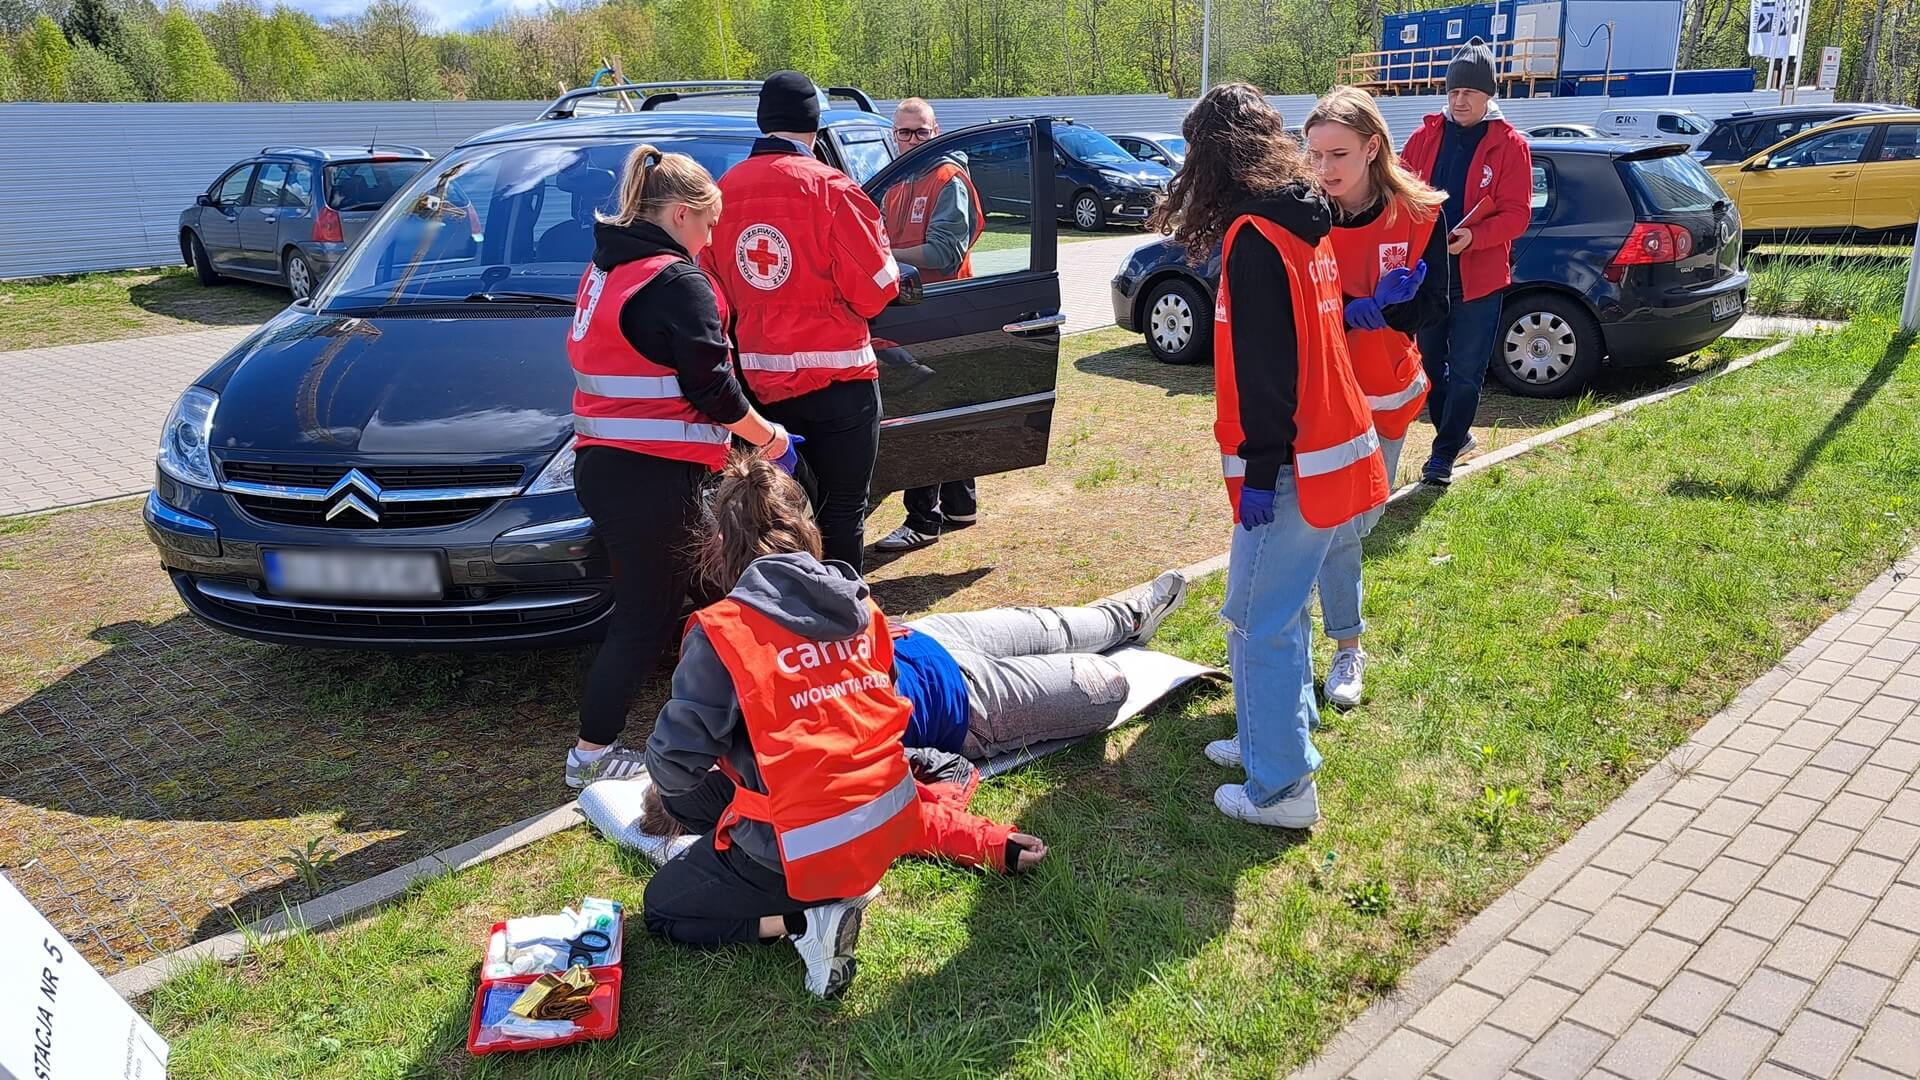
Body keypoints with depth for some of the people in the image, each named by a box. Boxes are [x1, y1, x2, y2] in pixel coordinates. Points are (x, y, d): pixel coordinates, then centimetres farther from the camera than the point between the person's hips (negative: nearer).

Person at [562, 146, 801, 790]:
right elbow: (708, 385, -17)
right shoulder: (677, 282, -14)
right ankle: (591, 755, 7)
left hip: (601, 464, 9)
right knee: (647, 618, 1)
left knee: (639, 606, 20)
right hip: (655, 477, -9)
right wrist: (766, 436, -2)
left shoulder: (605, 269, 15)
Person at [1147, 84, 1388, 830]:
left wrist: (1261, 470, -18)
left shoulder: (1253, 236, -16)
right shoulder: (1302, 223, 12)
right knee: (1282, 608, 20)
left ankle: (1282, 787, 5)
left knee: (1259, 622, -2)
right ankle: (1282, 730, 33)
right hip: (1330, 448, 9)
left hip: (1292, 463, -9)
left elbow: (1266, 364, -21)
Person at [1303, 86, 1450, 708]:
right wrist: (1373, 304, -28)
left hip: (1389, 395, 2)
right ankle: (1348, 650, 19)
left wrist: (1350, 307, -25)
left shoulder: (1418, 215, -9)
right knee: (1334, 527, 2)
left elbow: (1432, 308, -12)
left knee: (1362, 514, 14)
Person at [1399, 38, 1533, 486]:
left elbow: (1516, 214, -8)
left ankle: (1443, 454, 11)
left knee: (1466, 372, 2)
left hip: (1478, 277, -4)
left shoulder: (1509, 145, -5)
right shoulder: (1426, 136, 4)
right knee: (1430, 363, 14)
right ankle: (1457, 434, 34)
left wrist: (1473, 238, -25)